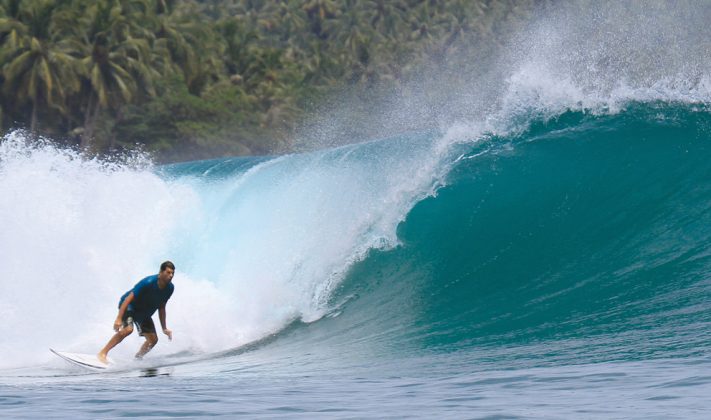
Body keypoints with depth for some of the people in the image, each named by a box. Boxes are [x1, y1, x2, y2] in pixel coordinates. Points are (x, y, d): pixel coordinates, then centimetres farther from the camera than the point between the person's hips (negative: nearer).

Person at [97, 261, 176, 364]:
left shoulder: (169, 288, -11)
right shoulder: (148, 282, -31)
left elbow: (161, 307, 3)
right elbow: (128, 299, -31)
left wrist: (164, 328, 3)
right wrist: (119, 319, -36)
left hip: (144, 313, 7)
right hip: (129, 306, -7)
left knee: (153, 339, -3)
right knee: (128, 329, -32)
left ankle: (137, 358, 19)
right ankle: (102, 353, -26)